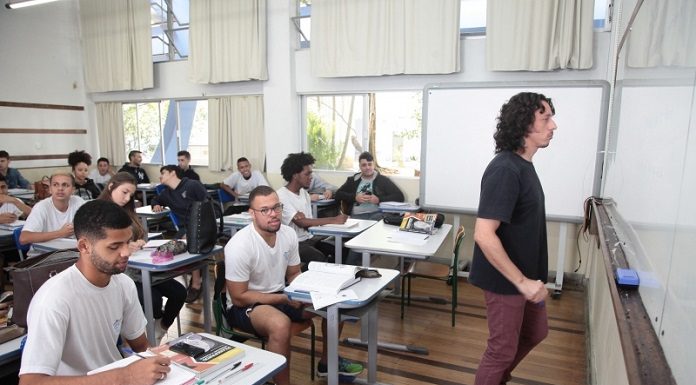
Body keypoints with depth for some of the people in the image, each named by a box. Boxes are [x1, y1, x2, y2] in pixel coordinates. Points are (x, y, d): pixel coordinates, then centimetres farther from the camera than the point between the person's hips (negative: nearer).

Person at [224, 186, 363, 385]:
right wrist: (284, 298, -23)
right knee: (281, 324, -38)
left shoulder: (288, 234, -8)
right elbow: (239, 298, -21)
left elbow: (293, 274, 6)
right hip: (245, 305, -6)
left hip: (281, 295, 7)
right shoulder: (239, 246, -26)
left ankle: (327, 361, 20)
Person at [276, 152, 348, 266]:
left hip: (309, 238, 7)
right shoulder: (281, 196, -14)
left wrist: (303, 217, -20)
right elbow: (302, 223, -23)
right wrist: (334, 220, -24)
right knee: (320, 259, -31)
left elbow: (308, 223, 5)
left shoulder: (304, 193, 11)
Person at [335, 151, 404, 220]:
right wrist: (355, 197, -3)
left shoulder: (383, 180, 13)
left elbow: (400, 196, 5)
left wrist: (379, 199, -7)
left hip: (377, 213, 0)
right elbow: (338, 194, 13)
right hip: (357, 215, 1)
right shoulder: (352, 180, 22)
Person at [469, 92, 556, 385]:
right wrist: (521, 281, -25)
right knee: (503, 348, 9)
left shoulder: (523, 164, 5)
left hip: (526, 274, 10)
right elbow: (484, 235, -31)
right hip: (506, 280, -10)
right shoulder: (505, 170, -26)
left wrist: (529, 278, 18)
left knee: (536, 332, 26)